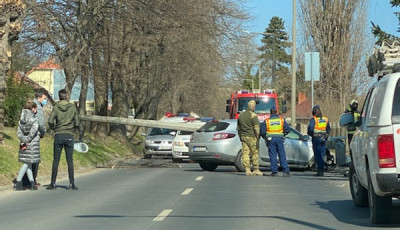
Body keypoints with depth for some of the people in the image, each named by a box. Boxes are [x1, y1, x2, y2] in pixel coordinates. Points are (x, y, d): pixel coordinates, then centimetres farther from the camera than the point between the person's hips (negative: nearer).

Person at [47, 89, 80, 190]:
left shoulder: (56, 108, -1)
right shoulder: (72, 107, 0)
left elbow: (50, 121, -11)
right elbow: (77, 123, 1)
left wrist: (54, 128, 9)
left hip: (58, 136, 0)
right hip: (69, 135, 0)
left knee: (56, 160, 5)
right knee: (70, 161, 3)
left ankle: (53, 183, 4)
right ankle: (72, 184, 1)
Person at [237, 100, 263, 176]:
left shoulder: (241, 115, 12)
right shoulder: (253, 115, -10)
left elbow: (238, 128, 19)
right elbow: (256, 128, -14)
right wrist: (258, 138, -7)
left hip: (243, 137, 6)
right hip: (252, 137, -6)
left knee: (245, 153, 2)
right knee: (255, 153, 3)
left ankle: (247, 170, -2)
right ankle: (256, 169, 5)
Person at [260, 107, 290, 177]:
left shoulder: (266, 121, 5)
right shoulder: (281, 120, 7)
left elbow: (262, 132, 2)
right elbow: (287, 129, 3)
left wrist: (265, 138, 19)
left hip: (271, 140, -1)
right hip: (279, 139, 1)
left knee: (273, 156, 1)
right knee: (282, 156, 3)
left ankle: (274, 171, -4)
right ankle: (286, 171, -2)